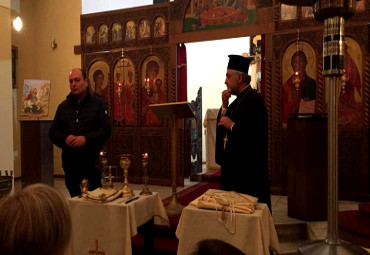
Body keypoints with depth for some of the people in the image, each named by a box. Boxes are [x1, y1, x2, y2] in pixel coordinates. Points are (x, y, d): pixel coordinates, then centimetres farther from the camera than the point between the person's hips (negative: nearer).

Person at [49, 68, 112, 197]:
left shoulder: (98, 103, 1)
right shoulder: (63, 106, 13)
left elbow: (106, 129, -7)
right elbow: (53, 131, 11)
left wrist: (86, 138, -20)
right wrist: (65, 139, -11)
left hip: (92, 160, -3)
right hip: (70, 161, 4)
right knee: (74, 195, 13)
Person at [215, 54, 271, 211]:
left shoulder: (254, 99, -15)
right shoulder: (239, 99, 14)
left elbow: (257, 132, -24)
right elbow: (222, 123, 12)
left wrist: (232, 125, -18)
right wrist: (225, 106, 0)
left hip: (248, 169, -10)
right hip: (234, 166, 10)